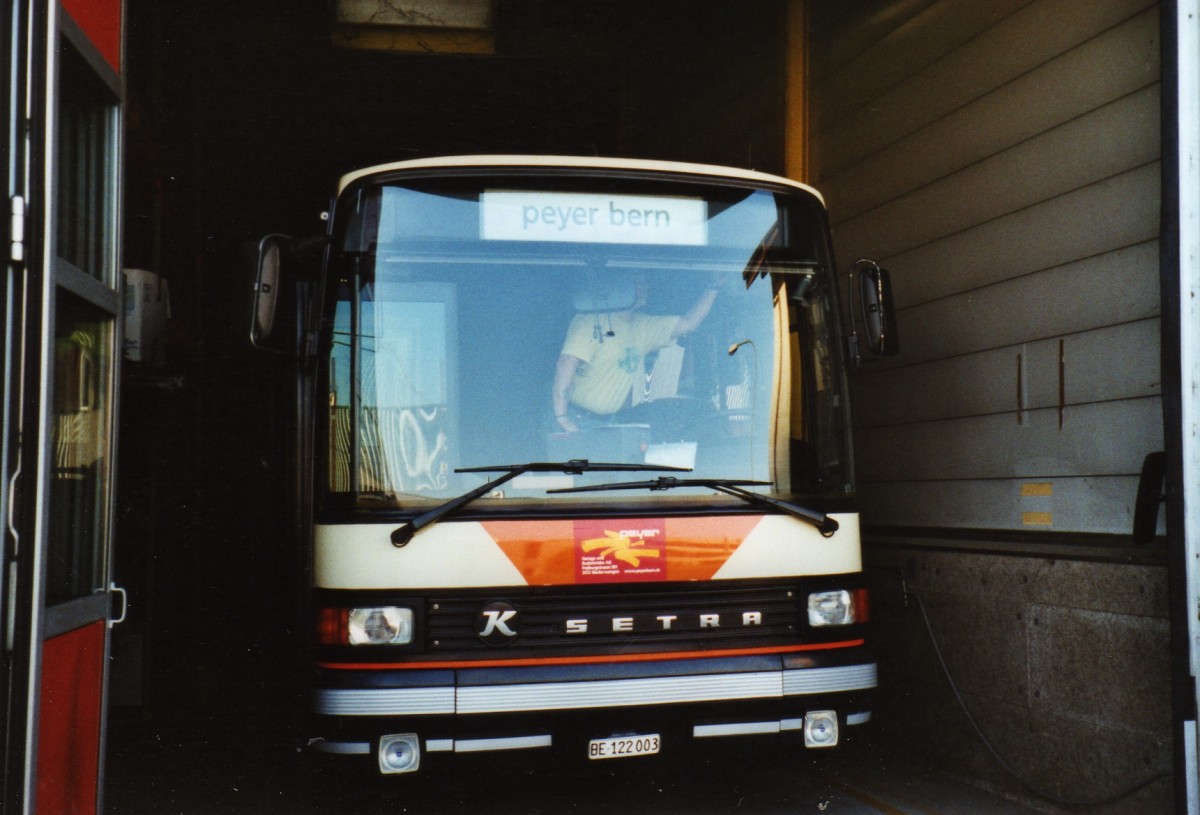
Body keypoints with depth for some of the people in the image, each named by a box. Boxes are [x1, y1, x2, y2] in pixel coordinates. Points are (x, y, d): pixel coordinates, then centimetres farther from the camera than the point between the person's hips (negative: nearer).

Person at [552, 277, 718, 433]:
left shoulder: (642, 327, 9)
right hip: (575, 418, -7)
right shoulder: (591, 321, -15)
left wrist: (713, 287, 1)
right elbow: (566, 363, -27)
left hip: (607, 419, 7)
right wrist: (561, 416, -37)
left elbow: (690, 323, 8)